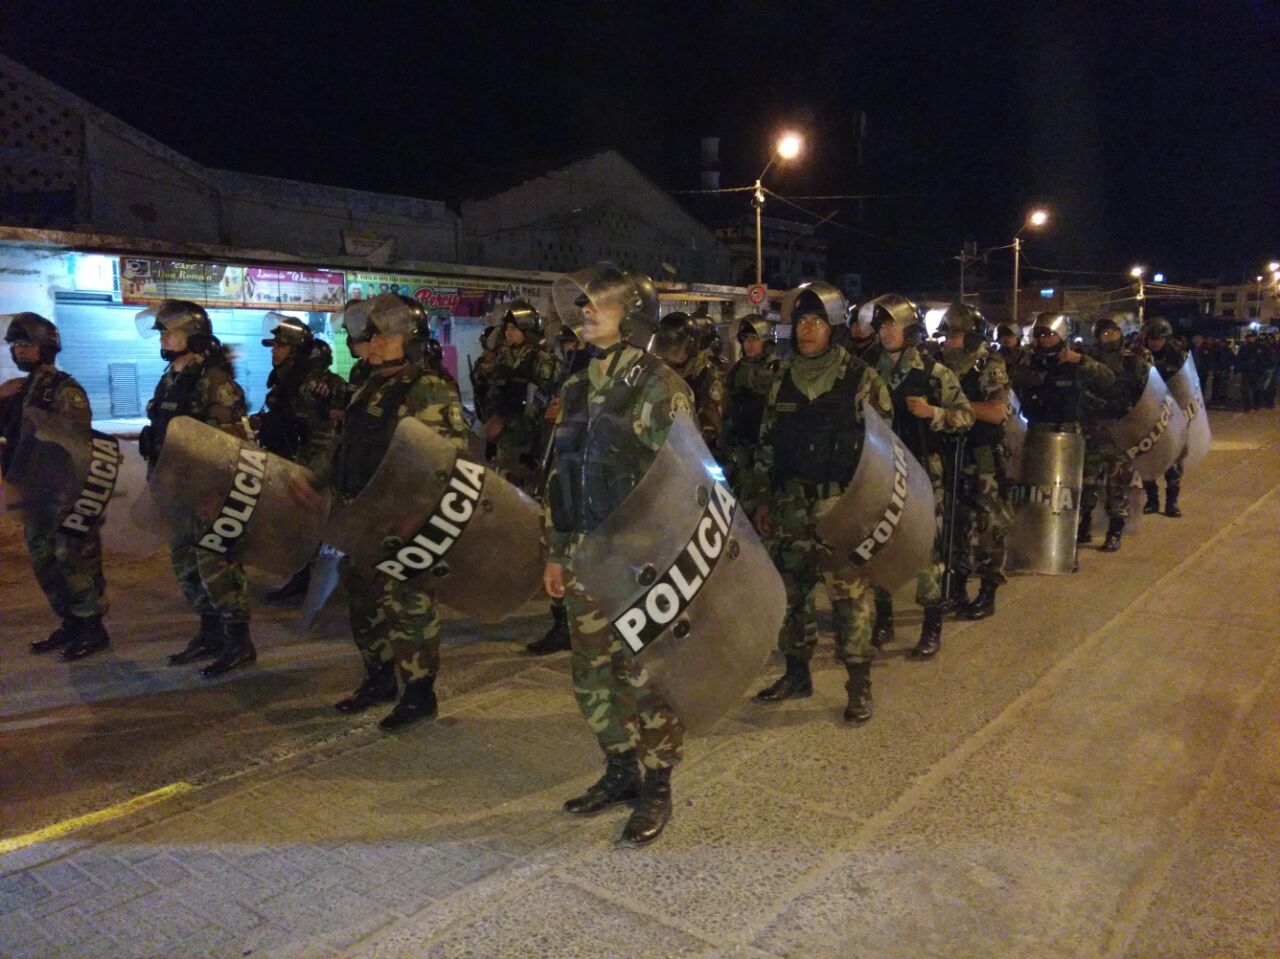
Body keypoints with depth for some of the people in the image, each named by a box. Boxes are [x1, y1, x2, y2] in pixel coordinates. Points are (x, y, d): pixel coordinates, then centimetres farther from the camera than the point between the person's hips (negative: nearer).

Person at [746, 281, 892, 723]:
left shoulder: (862, 378, -4)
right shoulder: (782, 379, 9)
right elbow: (766, 443, 13)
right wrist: (760, 499, 10)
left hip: (843, 505, -5)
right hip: (789, 504, 5)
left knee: (850, 592, -3)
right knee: (789, 589, 12)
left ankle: (859, 685, 11)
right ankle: (796, 674, 28)